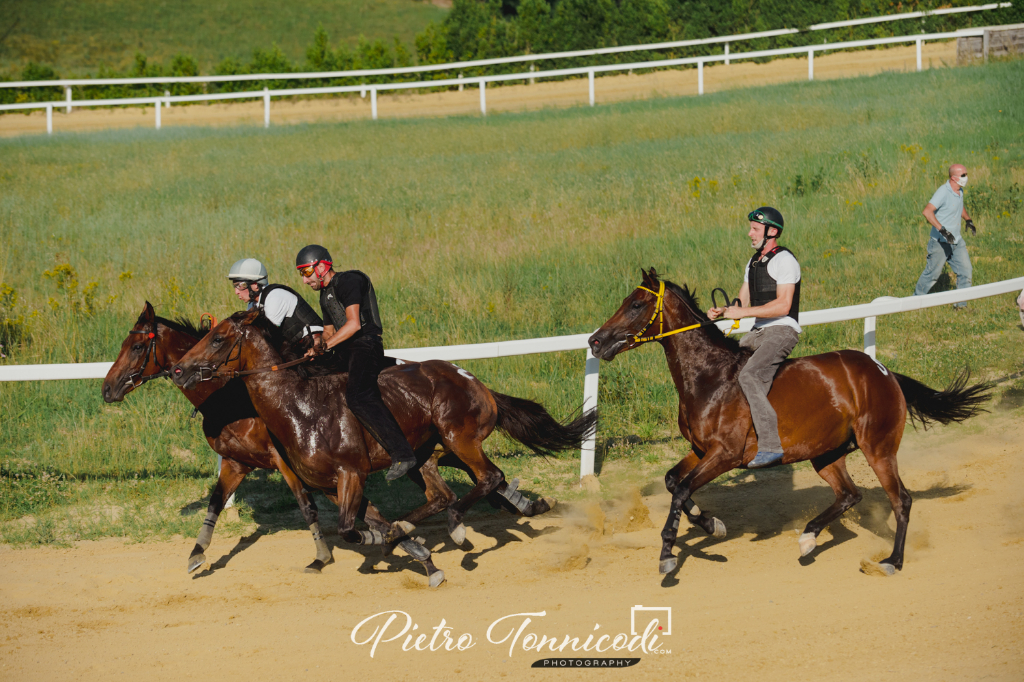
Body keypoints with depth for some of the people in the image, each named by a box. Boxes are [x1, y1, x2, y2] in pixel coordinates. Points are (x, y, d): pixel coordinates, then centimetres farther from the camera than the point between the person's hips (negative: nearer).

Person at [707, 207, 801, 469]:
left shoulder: (784, 260, -11)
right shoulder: (754, 263, 18)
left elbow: (783, 305, -20)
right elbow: (743, 303, 20)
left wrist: (743, 312, -21)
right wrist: (722, 312, -1)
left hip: (782, 331, -10)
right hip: (759, 332, 10)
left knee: (749, 375, -29)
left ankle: (770, 444, -33)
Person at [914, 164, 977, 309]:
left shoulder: (959, 191, 6)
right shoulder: (943, 192, -21)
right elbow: (927, 211, -32)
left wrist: (968, 220, 16)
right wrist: (942, 230, -37)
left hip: (956, 241, 8)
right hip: (941, 242, -8)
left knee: (965, 270, 3)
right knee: (932, 273, 1)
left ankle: (960, 302, 13)